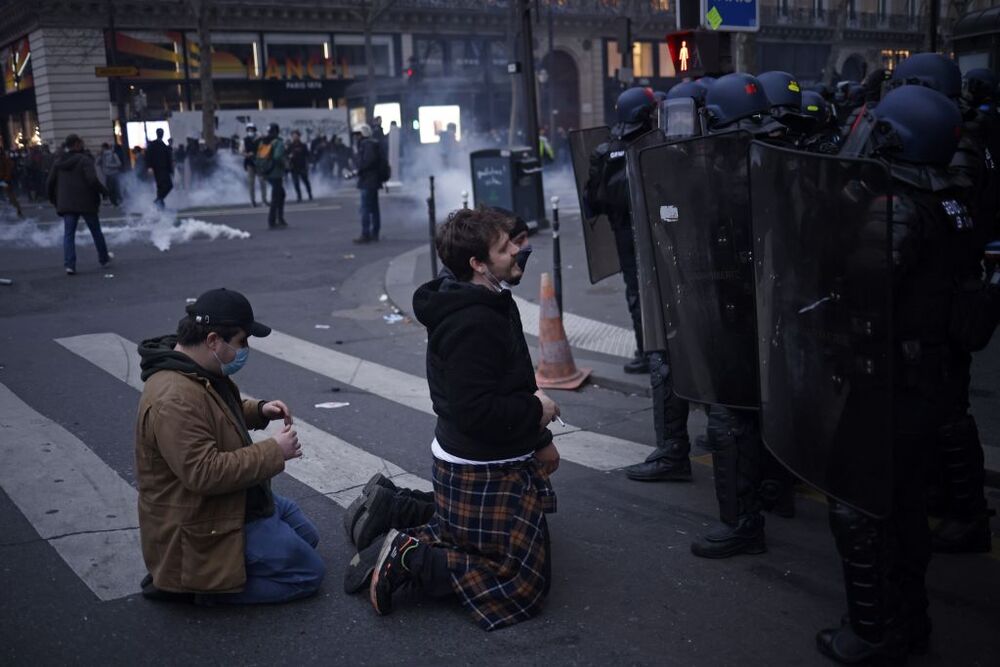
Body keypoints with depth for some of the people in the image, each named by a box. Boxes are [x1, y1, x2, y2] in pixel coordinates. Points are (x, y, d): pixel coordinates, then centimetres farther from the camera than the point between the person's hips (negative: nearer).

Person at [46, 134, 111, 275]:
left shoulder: (58, 163, 8)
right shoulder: (84, 160, -9)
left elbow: (50, 184, 8)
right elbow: (93, 180, -22)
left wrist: (55, 201, 20)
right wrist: (103, 191, -6)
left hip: (67, 204, 4)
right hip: (86, 202, -3)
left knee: (68, 234, 1)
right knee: (96, 232, 14)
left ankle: (69, 264, -12)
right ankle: (104, 258, 28)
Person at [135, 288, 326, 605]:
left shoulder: (200, 371, 2)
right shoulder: (174, 399, -31)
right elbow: (205, 473, -34)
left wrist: (259, 410, 2)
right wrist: (274, 451, -26)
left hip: (233, 503, 11)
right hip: (204, 527, -11)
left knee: (307, 536, 24)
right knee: (309, 573, -4)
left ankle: (208, 572, 15)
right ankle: (199, 582, -2)